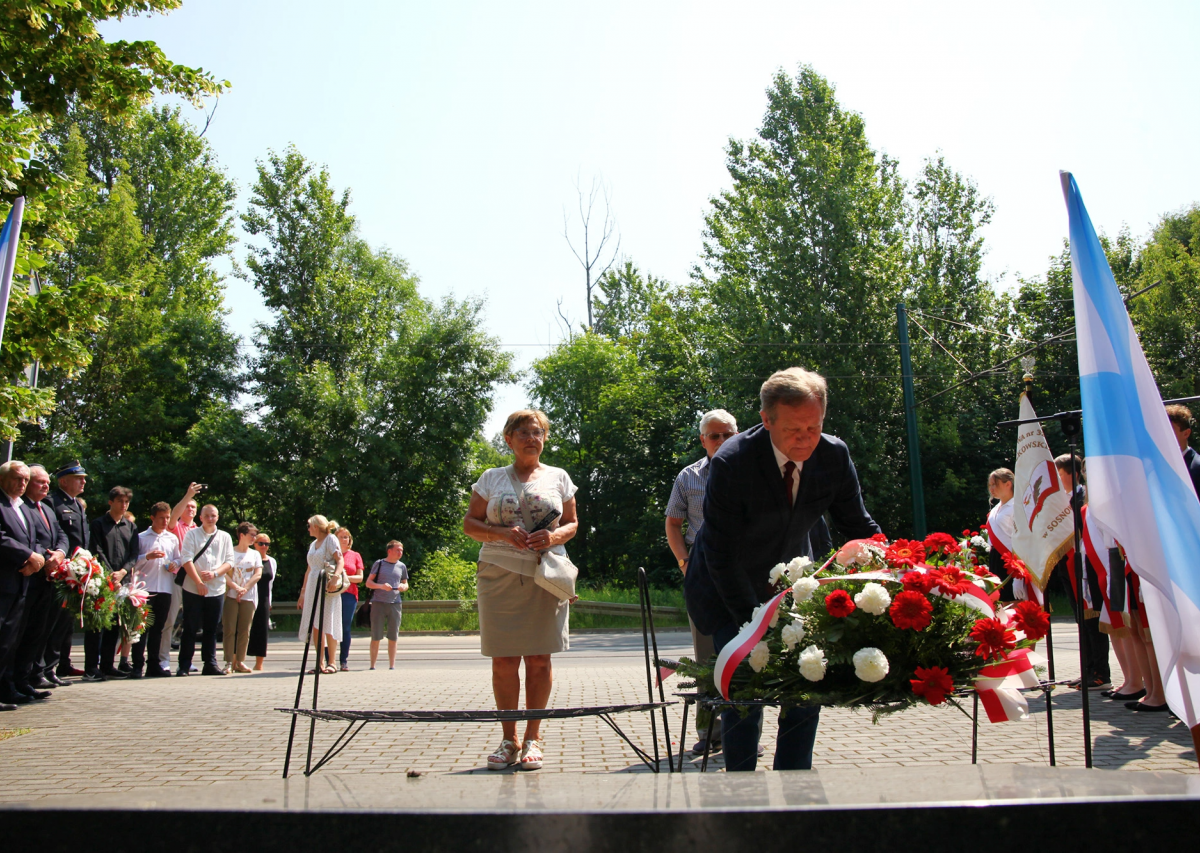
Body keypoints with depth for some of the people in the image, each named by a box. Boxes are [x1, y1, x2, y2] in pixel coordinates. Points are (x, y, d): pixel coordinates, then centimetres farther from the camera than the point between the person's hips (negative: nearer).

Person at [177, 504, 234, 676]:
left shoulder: (225, 537, 11)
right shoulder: (192, 534, 3)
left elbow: (229, 562, 6)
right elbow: (187, 559, -6)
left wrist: (214, 573, -12)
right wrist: (199, 582, -13)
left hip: (216, 589, 3)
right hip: (193, 589, -2)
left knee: (211, 629, 7)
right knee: (190, 628, 0)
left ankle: (210, 664, 13)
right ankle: (184, 665, 6)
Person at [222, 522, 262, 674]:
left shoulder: (255, 554, 14)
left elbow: (258, 574, 4)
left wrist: (245, 589, -9)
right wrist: (236, 587, -16)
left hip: (249, 597, 3)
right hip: (231, 596, -3)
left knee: (244, 630, 2)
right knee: (229, 629, -5)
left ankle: (240, 661, 7)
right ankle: (229, 662, -2)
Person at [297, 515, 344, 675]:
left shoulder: (330, 539, -2)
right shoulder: (313, 544, 20)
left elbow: (340, 561, -12)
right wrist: (303, 591, 17)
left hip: (327, 588, -7)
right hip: (312, 586, 7)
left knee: (328, 626, -6)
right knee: (315, 626, 3)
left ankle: (331, 663, -2)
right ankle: (320, 662, 7)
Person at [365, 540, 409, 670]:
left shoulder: (402, 566, 13)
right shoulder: (379, 564, 3)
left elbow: (405, 584, 22)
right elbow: (368, 583, 3)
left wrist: (403, 587, -2)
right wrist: (381, 586, -15)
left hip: (395, 603, 3)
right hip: (378, 602, -3)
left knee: (393, 637, 4)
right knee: (376, 636, 0)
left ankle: (392, 666, 11)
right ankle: (372, 666, 8)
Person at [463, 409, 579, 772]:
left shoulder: (558, 478, 12)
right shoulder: (491, 478, 10)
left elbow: (572, 523, 13)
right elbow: (470, 523, 6)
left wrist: (555, 536, -9)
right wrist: (504, 533, -11)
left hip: (545, 576, 0)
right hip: (499, 575, 0)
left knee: (539, 658, 0)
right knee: (503, 660, 0)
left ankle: (533, 738, 12)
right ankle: (509, 740, 12)